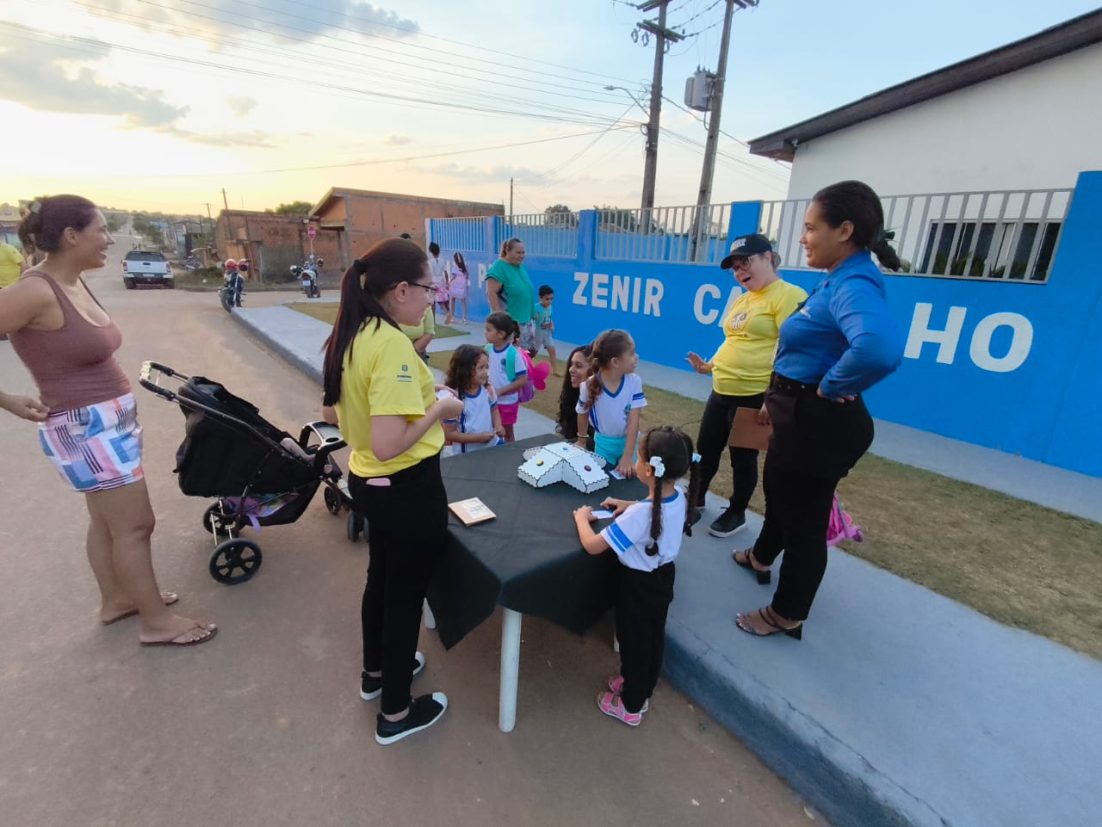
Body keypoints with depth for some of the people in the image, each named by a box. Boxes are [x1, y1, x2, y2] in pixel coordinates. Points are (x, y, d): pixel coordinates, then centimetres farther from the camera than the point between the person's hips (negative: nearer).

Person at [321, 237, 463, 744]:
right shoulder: (392, 345, -26)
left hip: (367, 482, 9)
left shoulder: (351, 335, 2)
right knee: (406, 593, 11)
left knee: (381, 578, 27)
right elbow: (389, 445, -32)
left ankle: (376, 672, 51)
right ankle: (395, 713, 33)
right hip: (408, 489, -9)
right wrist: (440, 407, -17)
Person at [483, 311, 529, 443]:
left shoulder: (513, 354, -21)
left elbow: (523, 380, -20)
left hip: (507, 402, -5)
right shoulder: (488, 349, -5)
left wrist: (500, 391, -21)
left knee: (507, 432, 13)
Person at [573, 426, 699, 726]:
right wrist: (629, 506, 4)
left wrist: (582, 518, -13)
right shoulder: (678, 499, -13)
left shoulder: (638, 515, -37)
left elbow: (592, 546, -29)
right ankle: (641, 690, 51)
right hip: (663, 578, 7)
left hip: (639, 586, -7)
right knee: (653, 638, 26)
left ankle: (630, 706, 40)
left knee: (634, 643, 16)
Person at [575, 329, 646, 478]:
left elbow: (634, 420, -19)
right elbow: (583, 415, -2)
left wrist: (628, 456, -25)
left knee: (628, 477, 8)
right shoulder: (589, 386, -21)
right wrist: (581, 441, 12)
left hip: (628, 440, 1)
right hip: (603, 442, 0)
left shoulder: (634, 382, -19)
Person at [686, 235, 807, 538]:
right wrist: (709, 365, 14)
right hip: (721, 392, 8)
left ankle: (736, 513, 30)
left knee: (743, 458, 9)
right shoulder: (740, 300, 15)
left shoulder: (789, 296, -12)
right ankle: (696, 500, 36)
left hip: (755, 396, -8)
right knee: (706, 450, 15)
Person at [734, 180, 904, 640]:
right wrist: (777, 398, 20)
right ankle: (761, 558, 56)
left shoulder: (854, 286, -25)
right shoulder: (837, 281, 8)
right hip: (799, 415, 10)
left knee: (803, 519, 7)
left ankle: (787, 616, 29)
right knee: (778, 493, 29)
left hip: (819, 423, -10)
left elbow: (880, 348, -46)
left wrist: (829, 389, -29)